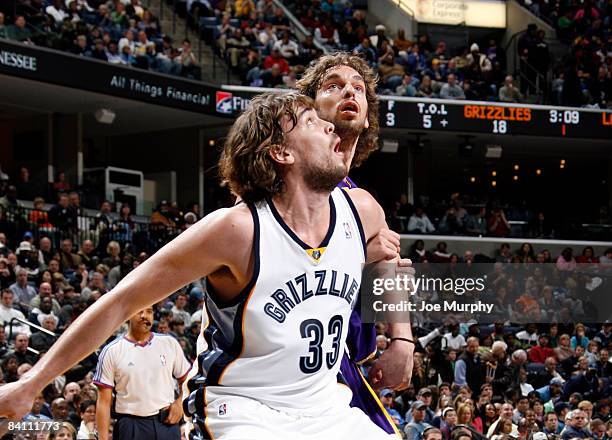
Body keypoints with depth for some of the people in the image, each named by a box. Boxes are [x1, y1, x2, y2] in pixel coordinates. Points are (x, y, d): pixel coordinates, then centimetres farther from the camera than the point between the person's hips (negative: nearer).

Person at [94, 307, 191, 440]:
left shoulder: (169, 343, 7)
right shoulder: (111, 351, -1)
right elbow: (104, 401, -2)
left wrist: (180, 403, -2)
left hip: (167, 423, 2)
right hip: (131, 427, -2)